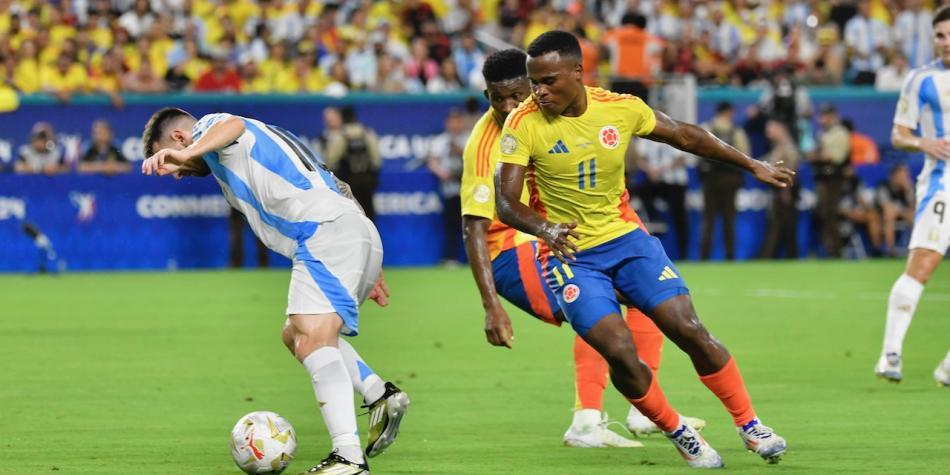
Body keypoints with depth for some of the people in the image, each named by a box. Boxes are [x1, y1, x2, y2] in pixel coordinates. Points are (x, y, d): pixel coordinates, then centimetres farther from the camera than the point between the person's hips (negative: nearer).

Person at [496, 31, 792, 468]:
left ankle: (749, 424, 7)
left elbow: (684, 136, 8)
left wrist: (752, 165, 14)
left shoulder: (620, 108, -8)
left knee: (689, 329, -9)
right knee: (619, 351, -19)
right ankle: (677, 433, 5)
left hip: (626, 238, 2)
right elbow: (506, 202, -19)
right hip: (569, 254, -2)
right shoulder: (524, 125, -16)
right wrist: (545, 228, -40)